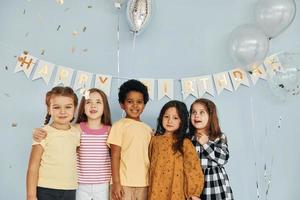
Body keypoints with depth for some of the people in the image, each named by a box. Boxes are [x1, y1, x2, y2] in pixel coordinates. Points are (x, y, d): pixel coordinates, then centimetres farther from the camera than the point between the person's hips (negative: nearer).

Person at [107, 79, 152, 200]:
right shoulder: (119, 126, -4)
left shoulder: (148, 129, 11)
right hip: (123, 182, -5)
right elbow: (115, 156, -7)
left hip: (143, 183, 5)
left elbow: (150, 157, 14)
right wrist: (116, 182, -12)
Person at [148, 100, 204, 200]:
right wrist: (150, 187, 13)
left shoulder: (185, 143, -6)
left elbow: (192, 168, -6)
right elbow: (150, 164, 12)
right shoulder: (154, 140, 4)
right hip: (156, 191, 3)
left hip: (176, 192, -3)